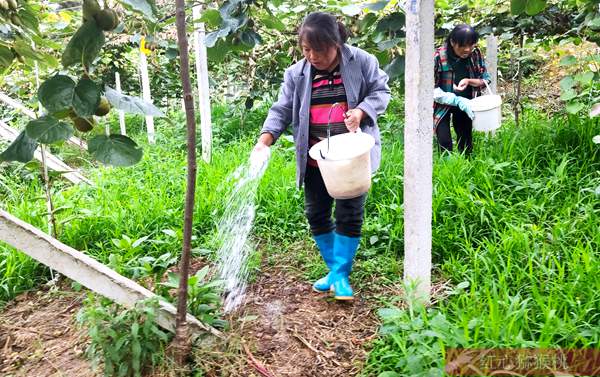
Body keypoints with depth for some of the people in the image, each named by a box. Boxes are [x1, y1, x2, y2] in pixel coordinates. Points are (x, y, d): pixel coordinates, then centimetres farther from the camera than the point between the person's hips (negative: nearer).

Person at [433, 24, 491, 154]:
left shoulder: (476, 54, -13)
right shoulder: (438, 57, -25)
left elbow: (486, 79, -2)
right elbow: (432, 90, -23)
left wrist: (468, 81, -23)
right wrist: (458, 101, -32)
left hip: (465, 103, 4)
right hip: (442, 105, -4)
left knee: (466, 141, 12)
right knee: (445, 144, -11)